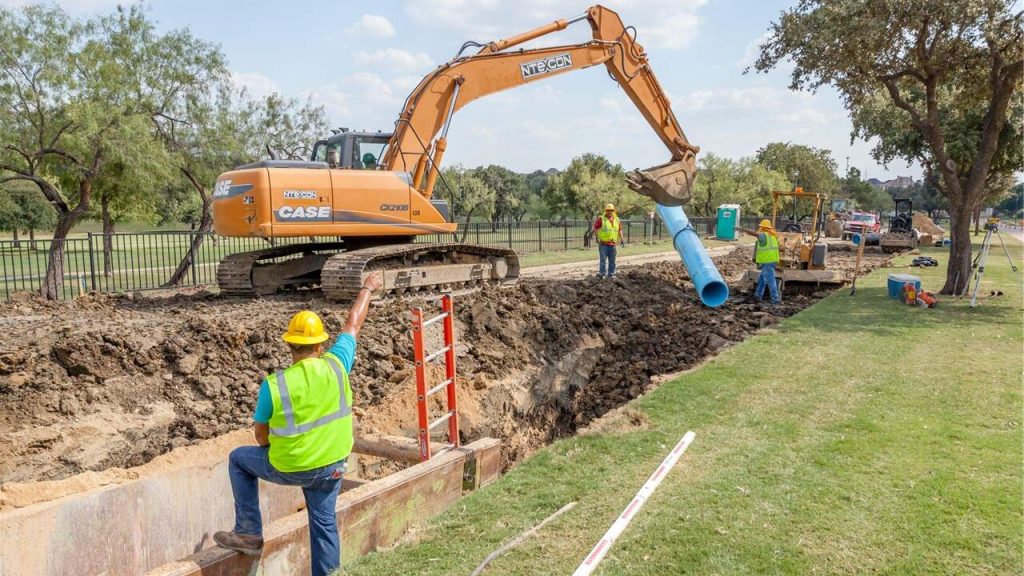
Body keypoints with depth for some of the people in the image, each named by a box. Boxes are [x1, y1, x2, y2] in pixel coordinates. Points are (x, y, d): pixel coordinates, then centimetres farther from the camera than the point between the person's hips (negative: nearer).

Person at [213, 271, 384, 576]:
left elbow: (260, 435, -5)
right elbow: (353, 324, 2)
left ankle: (249, 533, 25)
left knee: (239, 459, 22)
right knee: (324, 523, 20)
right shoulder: (335, 366, -14)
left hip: (289, 468, -3)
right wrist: (368, 289, 18)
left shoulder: (274, 384, -19)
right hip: (332, 466, 3)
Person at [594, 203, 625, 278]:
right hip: (603, 243, -5)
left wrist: (621, 239, 14)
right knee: (602, 260, -7)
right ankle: (601, 274, -2)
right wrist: (597, 238, -15)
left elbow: (619, 230, 20)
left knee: (612, 261, 10)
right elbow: (595, 228, -7)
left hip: (612, 244, 5)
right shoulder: (601, 218, -4)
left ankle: (611, 274, 19)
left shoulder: (616, 219, 12)